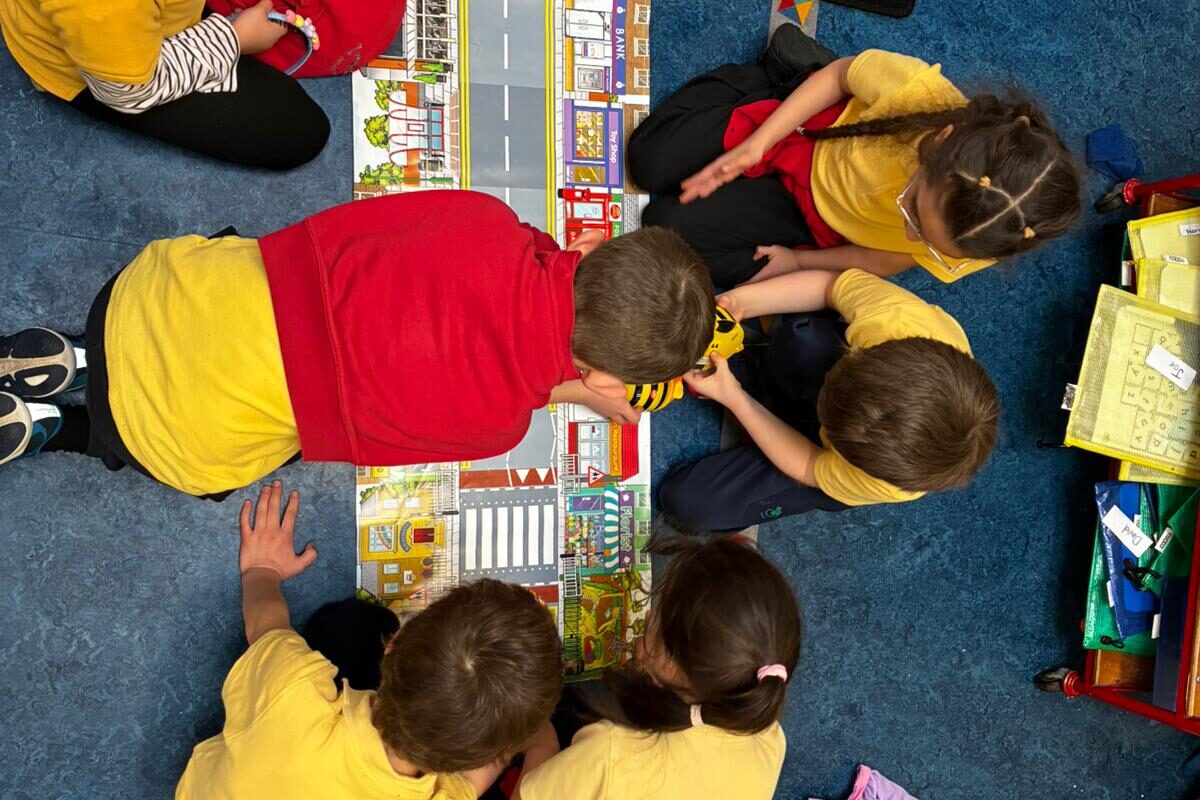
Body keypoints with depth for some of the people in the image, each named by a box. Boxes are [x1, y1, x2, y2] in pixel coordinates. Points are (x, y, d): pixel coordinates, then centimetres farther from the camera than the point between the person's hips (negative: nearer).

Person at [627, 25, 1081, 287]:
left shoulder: (963, 245, -34)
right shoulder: (918, 91, -40)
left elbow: (886, 262, -12)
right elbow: (838, 75, -18)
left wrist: (798, 261, -11)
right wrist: (755, 144, -18)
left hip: (818, 221, 1)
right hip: (802, 125, -1)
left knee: (667, 228, -4)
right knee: (650, 160, 10)